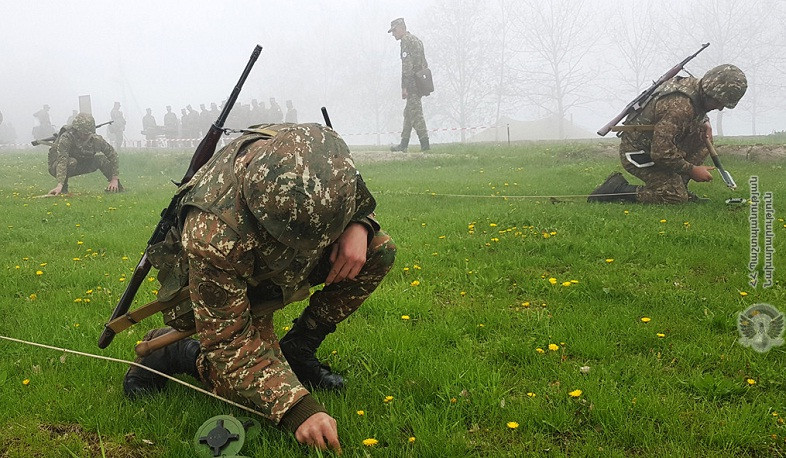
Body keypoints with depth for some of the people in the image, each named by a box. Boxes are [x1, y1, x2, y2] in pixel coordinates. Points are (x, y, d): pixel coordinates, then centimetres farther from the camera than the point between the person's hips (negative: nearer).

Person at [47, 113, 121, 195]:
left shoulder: (96, 139, -19)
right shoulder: (66, 138, -33)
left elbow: (112, 154, -11)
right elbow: (62, 160, -44)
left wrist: (114, 179, -16)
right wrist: (59, 185, -56)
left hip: (81, 166, 4)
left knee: (99, 157, -21)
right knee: (71, 161, -37)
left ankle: (115, 185, -7)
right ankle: (63, 186, -12)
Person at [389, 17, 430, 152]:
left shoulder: (406, 41, -11)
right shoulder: (416, 40, 19)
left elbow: (407, 66, -19)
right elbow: (424, 64, 22)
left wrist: (404, 87, -20)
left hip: (413, 84, -10)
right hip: (421, 83, 10)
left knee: (416, 114, -7)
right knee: (409, 113, 14)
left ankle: (425, 144, -9)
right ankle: (404, 144, 18)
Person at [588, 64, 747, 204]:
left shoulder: (694, 84, -2)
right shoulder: (680, 107, -31)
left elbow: (699, 112, 25)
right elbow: (661, 153, -31)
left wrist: (705, 124, 2)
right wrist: (692, 170, -18)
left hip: (655, 144, 10)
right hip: (637, 153, -10)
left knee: (703, 140, 5)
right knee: (676, 197, -12)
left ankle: (678, 186, 7)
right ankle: (618, 189, -7)